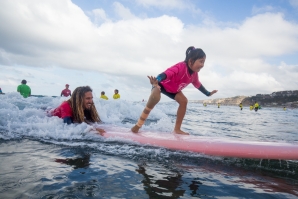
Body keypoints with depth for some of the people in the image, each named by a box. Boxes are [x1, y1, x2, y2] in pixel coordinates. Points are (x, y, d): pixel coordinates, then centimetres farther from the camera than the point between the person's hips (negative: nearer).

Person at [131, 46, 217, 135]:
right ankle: (138, 124, -27)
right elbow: (166, 73, -55)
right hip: (161, 84, -8)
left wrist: (208, 93, 17)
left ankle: (177, 129, 1)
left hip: (173, 89, 8)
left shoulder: (194, 74, -12)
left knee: (184, 101, -8)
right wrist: (157, 81, -74)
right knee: (155, 97, -36)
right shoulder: (180, 67, -39)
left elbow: (198, 85, 9)